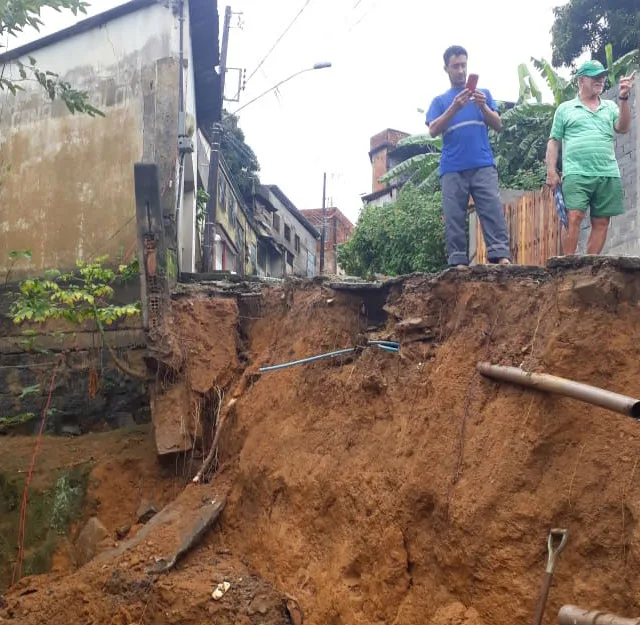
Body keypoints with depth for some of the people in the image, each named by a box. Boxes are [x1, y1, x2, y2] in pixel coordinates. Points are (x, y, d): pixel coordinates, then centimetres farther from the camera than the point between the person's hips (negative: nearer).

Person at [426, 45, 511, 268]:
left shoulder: (483, 93, 20)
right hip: (452, 169, 0)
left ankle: (501, 256, -19)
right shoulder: (440, 101, 18)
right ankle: (458, 262, -7)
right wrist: (454, 107, -11)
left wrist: (483, 106, -7)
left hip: (483, 165, 0)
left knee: (492, 210, -12)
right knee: (454, 217, -6)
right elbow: (433, 131, 2)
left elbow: (498, 125, 11)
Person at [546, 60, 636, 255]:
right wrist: (551, 171, -2)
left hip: (608, 175, 4)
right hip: (576, 173, -3)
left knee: (601, 222, 1)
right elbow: (554, 142, 9)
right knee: (573, 218, -16)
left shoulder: (610, 107, 19)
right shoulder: (565, 109, 12)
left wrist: (623, 99, -8)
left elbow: (622, 128, 3)